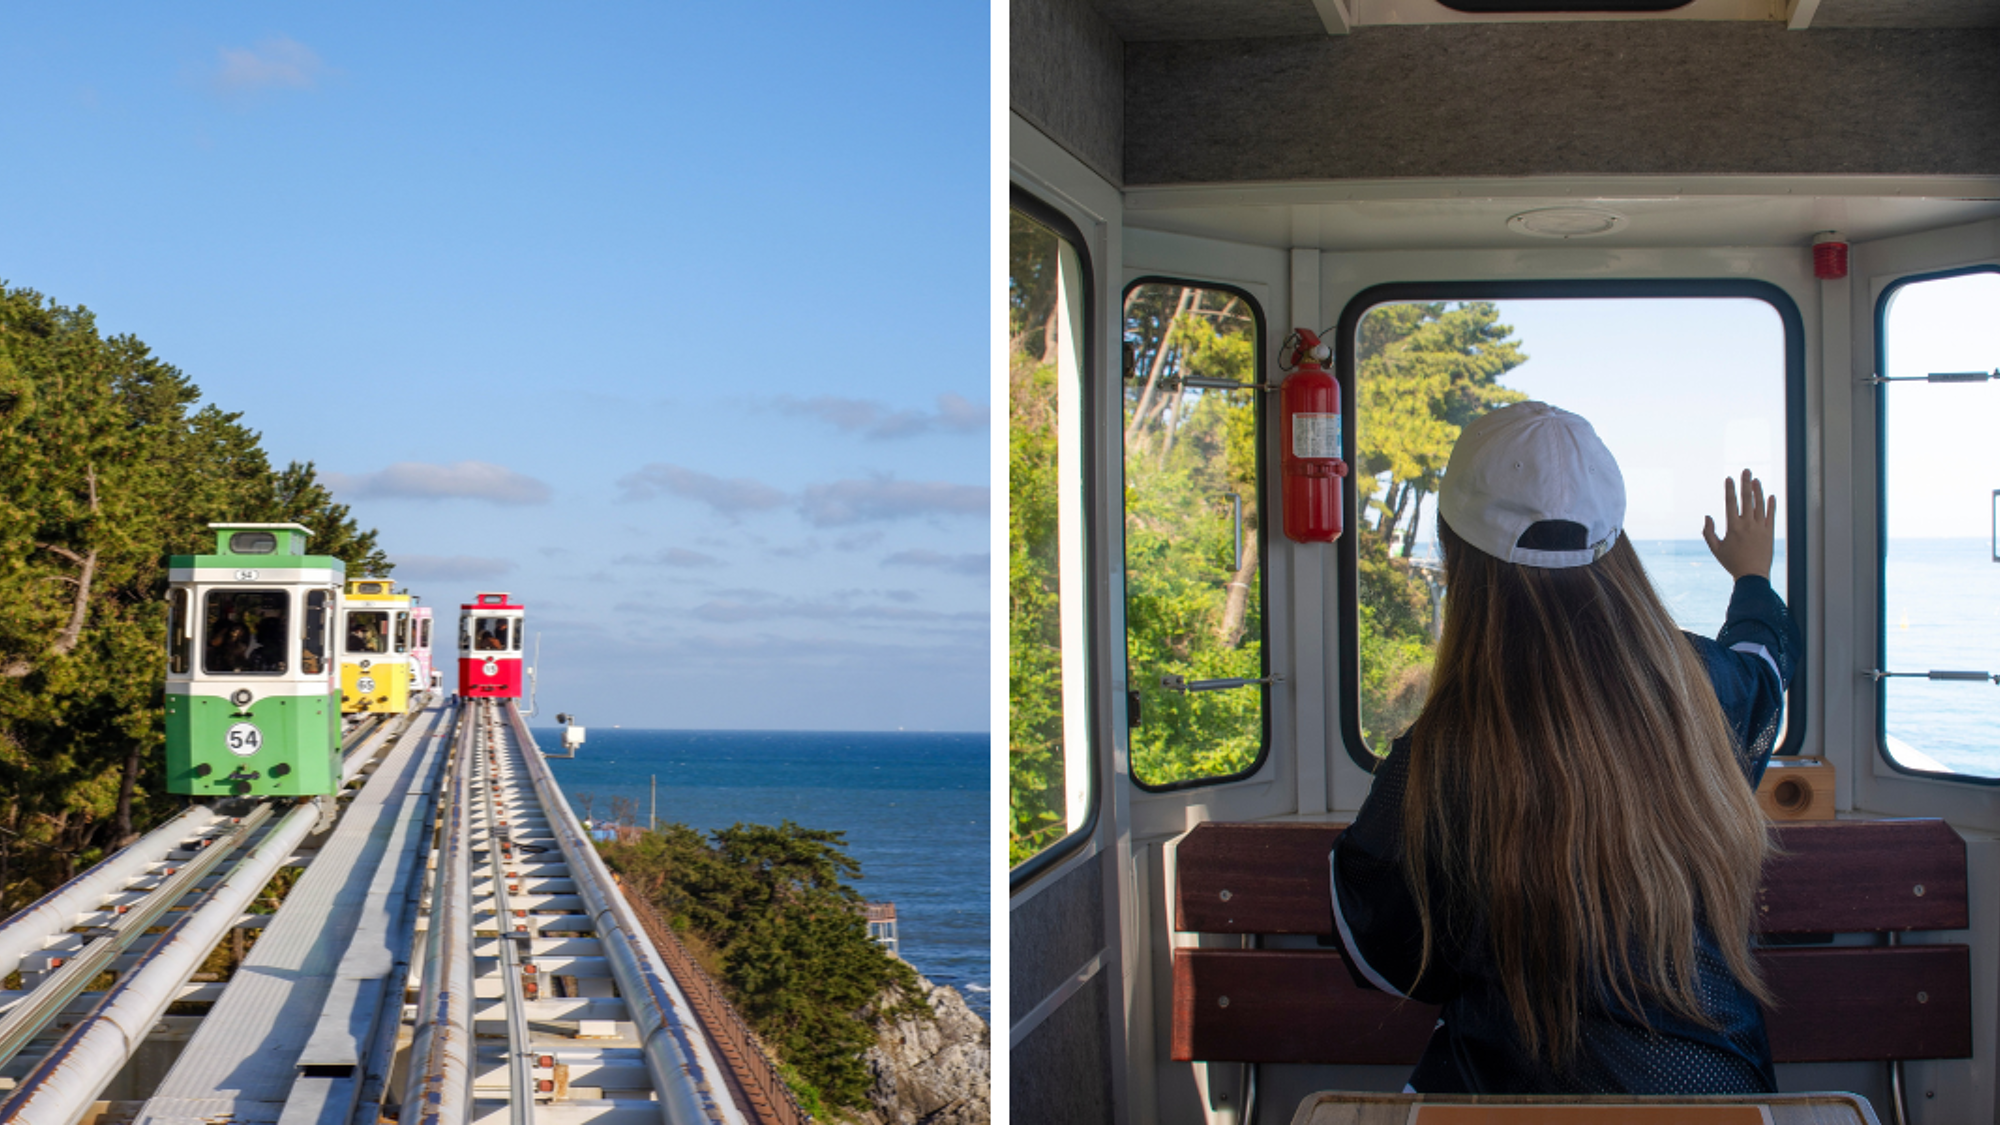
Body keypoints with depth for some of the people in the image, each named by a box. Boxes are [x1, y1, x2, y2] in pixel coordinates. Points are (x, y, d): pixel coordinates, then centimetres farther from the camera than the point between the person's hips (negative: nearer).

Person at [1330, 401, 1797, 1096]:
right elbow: (1763, 657, 21)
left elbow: (1382, 959, -5)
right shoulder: (1699, 687, -8)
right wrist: (1753, 575, 44)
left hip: (1520, 1090, -4)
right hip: (1712, 1087, 5)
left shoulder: (1433, 764, -22)